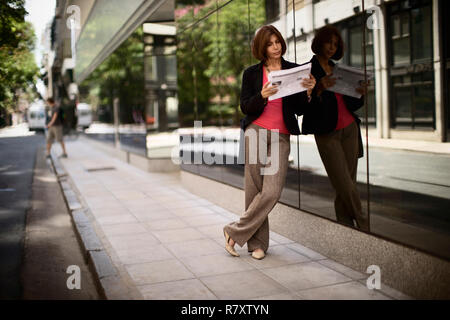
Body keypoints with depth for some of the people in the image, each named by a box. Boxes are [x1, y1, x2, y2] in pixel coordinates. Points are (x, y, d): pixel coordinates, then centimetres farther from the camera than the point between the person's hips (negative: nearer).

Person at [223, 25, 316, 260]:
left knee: (272, 192, -11)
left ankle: (235, 232, 3)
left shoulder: (293, 70, 10)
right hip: (256, 131, 0)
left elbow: (299, 110, 9)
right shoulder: (251, 73, 9)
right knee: (253, 189, -2)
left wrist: (308, 92, -9)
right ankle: (258, 243, 13)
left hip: (281, 136, 1)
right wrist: (263, 95, -16)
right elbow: (245, 107, 2)